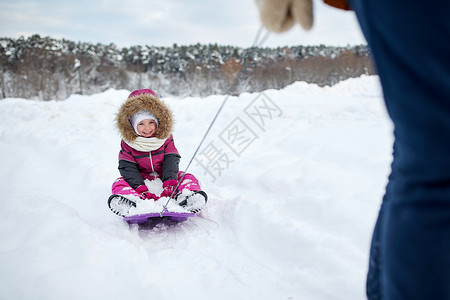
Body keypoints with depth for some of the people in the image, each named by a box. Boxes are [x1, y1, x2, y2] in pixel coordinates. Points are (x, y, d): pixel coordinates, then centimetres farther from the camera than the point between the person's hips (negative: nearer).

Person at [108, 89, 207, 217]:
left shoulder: (166, 139, 1)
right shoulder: (127, 145, -4)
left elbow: (171, 162, -9)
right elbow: (128, 168, -14)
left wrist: (170, 183, -27)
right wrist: (141, 189, -30)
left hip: (163, 179, 1)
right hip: (141, 181, -1)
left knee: (188, 178, -21)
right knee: (120, 183, -26)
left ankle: (186, 197, -52)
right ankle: (131, 202, -57)